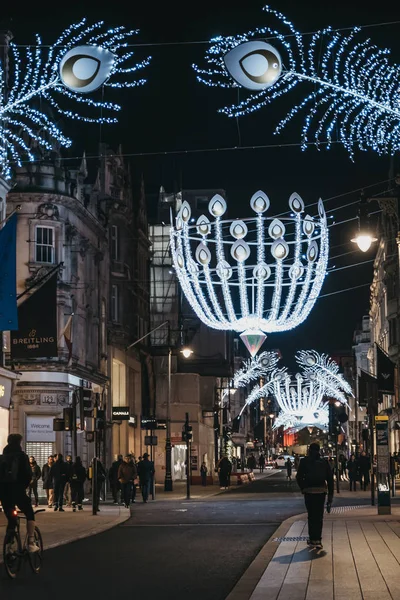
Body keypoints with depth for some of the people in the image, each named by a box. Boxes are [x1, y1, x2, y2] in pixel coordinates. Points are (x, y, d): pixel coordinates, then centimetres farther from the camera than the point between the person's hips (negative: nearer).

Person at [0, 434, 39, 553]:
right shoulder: (21, 455, -2)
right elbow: (28, 474, -7)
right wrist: (24, 485, 8)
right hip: (17, 489, -4)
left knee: (10, 519, 15)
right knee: (29, 514, 11)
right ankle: (31, 543, -4)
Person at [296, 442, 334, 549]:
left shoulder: (304, 461, 0)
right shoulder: (324, 462, 6)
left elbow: (299, 476, -3)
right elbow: (330, 478, 5)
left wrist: (303, 488, 10)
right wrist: (330, 494, 9)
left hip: (309, 491, -1)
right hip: (321, 491, 2)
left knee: (311, 515, 9)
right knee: (319, 516, 8)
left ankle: (313, 539, 7)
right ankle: (317, 539, 3)